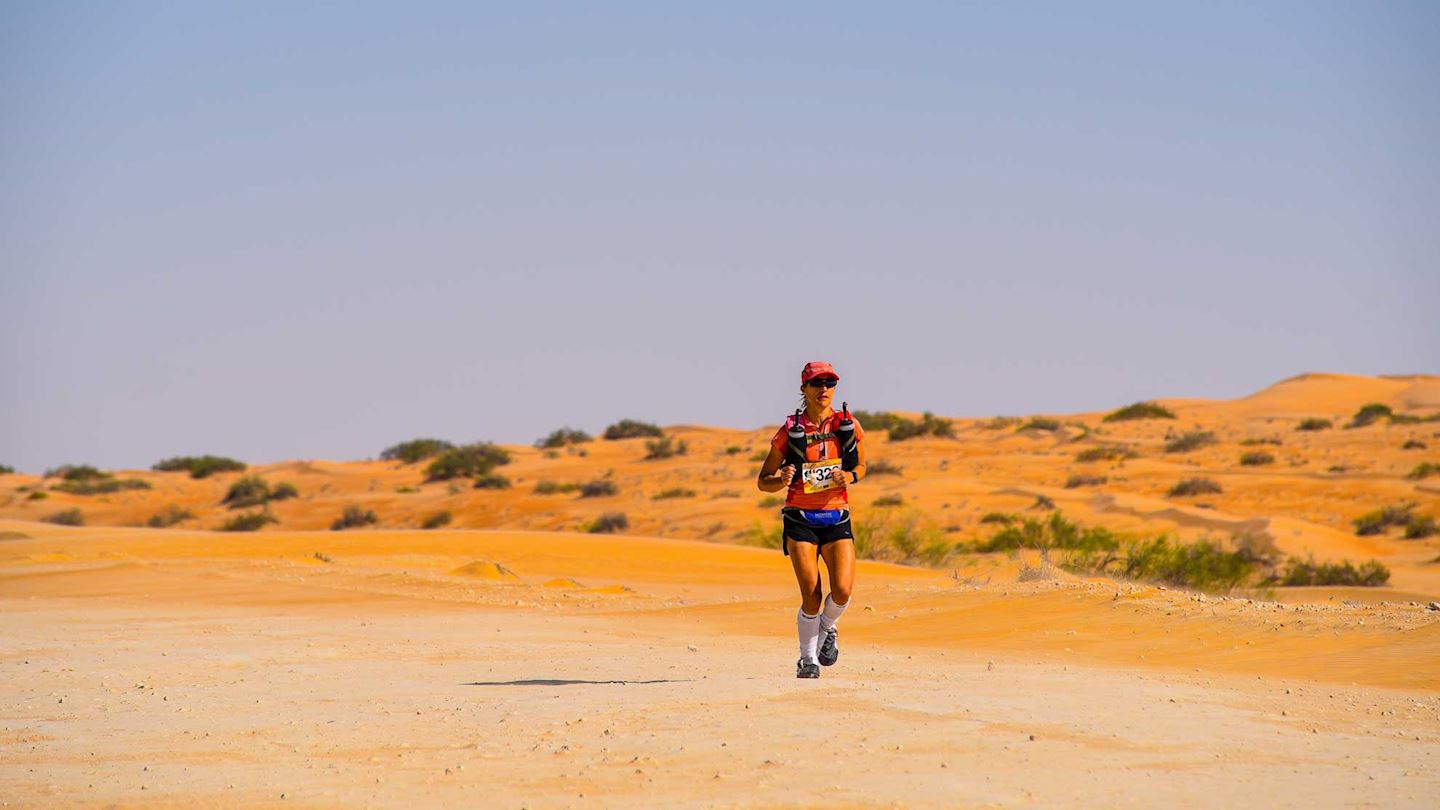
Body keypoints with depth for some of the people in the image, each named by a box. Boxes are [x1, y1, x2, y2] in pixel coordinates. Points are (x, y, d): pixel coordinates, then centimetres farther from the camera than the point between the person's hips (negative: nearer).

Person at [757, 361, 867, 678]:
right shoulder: (791, 431, -3)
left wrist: (849, 477, -6)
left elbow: (861, 465, 17)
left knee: (842, 590, -15)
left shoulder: (848, 426, 2)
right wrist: (782, 481, -20)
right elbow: (763, 482, 3)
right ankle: (807, 658, 12)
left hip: (837, 517, 2)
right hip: (801, 520, -2)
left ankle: (827, 628, 20)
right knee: (811, 596, -10)